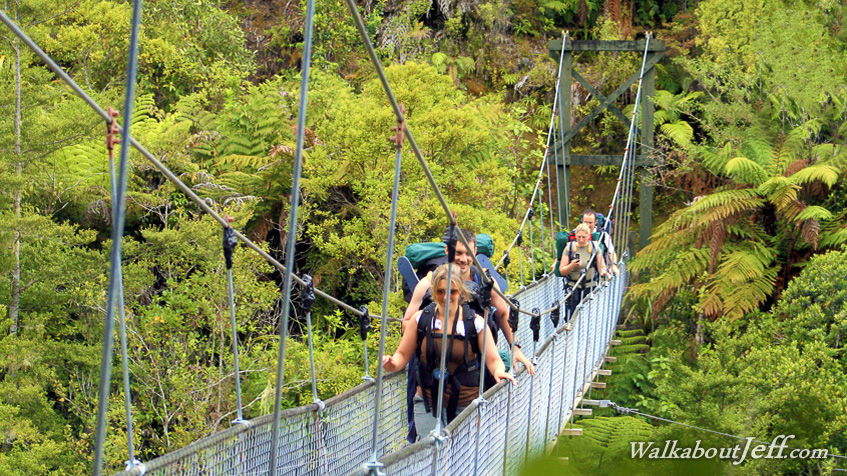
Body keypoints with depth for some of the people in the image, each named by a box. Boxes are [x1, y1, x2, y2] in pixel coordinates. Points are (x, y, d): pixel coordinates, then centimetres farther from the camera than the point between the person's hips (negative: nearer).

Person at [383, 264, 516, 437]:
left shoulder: (475, 322, -1)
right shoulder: (420, 319, 3)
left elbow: (493, 359, -1)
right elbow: (403, 354, 10)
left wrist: (498, 371, -24)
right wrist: (392, 364, -12)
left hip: (466, 405, -1)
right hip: (429, 403, 1)